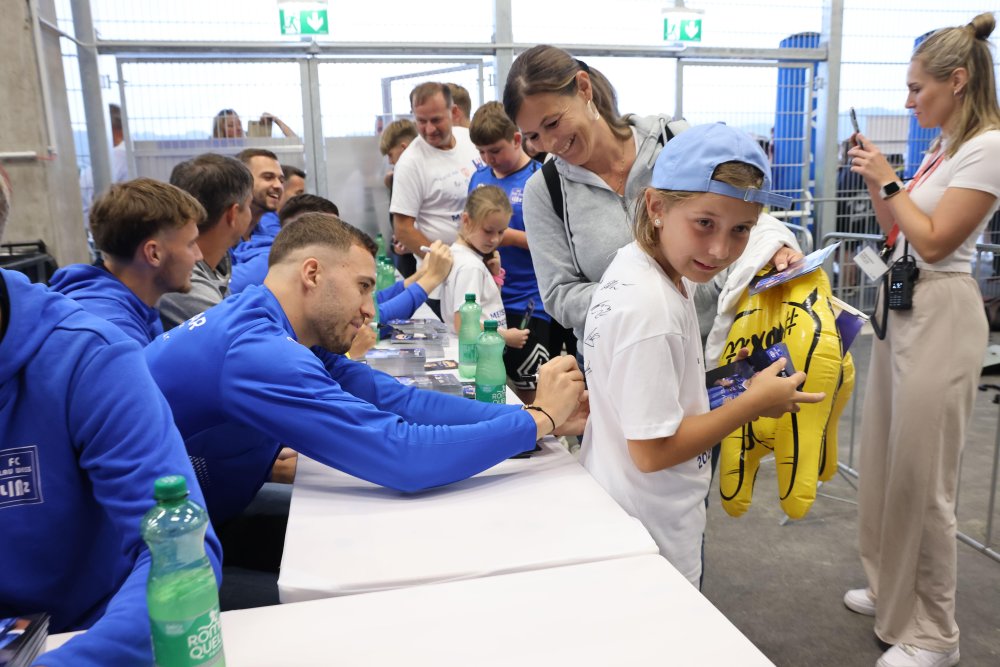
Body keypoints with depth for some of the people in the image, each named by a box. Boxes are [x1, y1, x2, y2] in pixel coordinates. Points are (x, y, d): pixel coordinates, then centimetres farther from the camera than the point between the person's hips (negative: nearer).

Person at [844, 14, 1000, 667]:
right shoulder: (942, 147, 14)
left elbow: (933, 242, -17)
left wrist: (888, 179, -10)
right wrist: (874, 178, 9)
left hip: (939, 313, -9)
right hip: (899, 304, 9)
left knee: (921, 475, -3)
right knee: (886, 459, 15)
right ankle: (892, 589, 32)